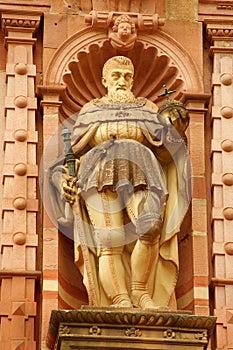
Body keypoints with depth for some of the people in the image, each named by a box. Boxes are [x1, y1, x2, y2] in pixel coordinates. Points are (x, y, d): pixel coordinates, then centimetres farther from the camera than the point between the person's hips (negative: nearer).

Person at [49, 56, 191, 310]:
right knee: (109, 244, -19)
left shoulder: (147, 108, 25)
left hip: (140, 172, 0)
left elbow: (163, 147, 14)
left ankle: (140, 291, -21)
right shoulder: (91, 109, 26)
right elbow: (76, 149, 13)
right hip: (102, 173, 0)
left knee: (151, 228, -29)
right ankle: (121, 300, -32)